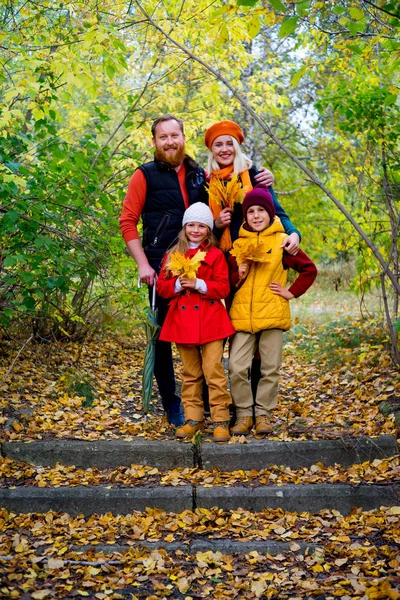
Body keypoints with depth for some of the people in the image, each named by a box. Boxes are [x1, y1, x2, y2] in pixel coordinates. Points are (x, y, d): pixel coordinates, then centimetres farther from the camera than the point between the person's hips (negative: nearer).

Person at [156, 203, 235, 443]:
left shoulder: (215, 255, 2)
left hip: (210, 321, -3)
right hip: (183, 321, 3)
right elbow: (162, 287, 7)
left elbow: (223, 288, -5)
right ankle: (193, 419, 18)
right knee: (190, 374, 10)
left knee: (214, 371, -7)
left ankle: (221, 420, -1)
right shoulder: (172, 255, 11)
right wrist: (178, 285, -13)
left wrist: (198, 284, -18)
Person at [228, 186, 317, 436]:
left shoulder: (282, 241, 2)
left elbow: (309, 269, 6)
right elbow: (230, 281, 11)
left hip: (272, 314, -2)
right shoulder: (239, 244, 10)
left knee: (270, 368, 4)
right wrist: (239, 273, -8)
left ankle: (263, 414, 18)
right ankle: (244, 414, 10)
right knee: (237, 368, -5)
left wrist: (292, 292, 0)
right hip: (242, 315, 2)